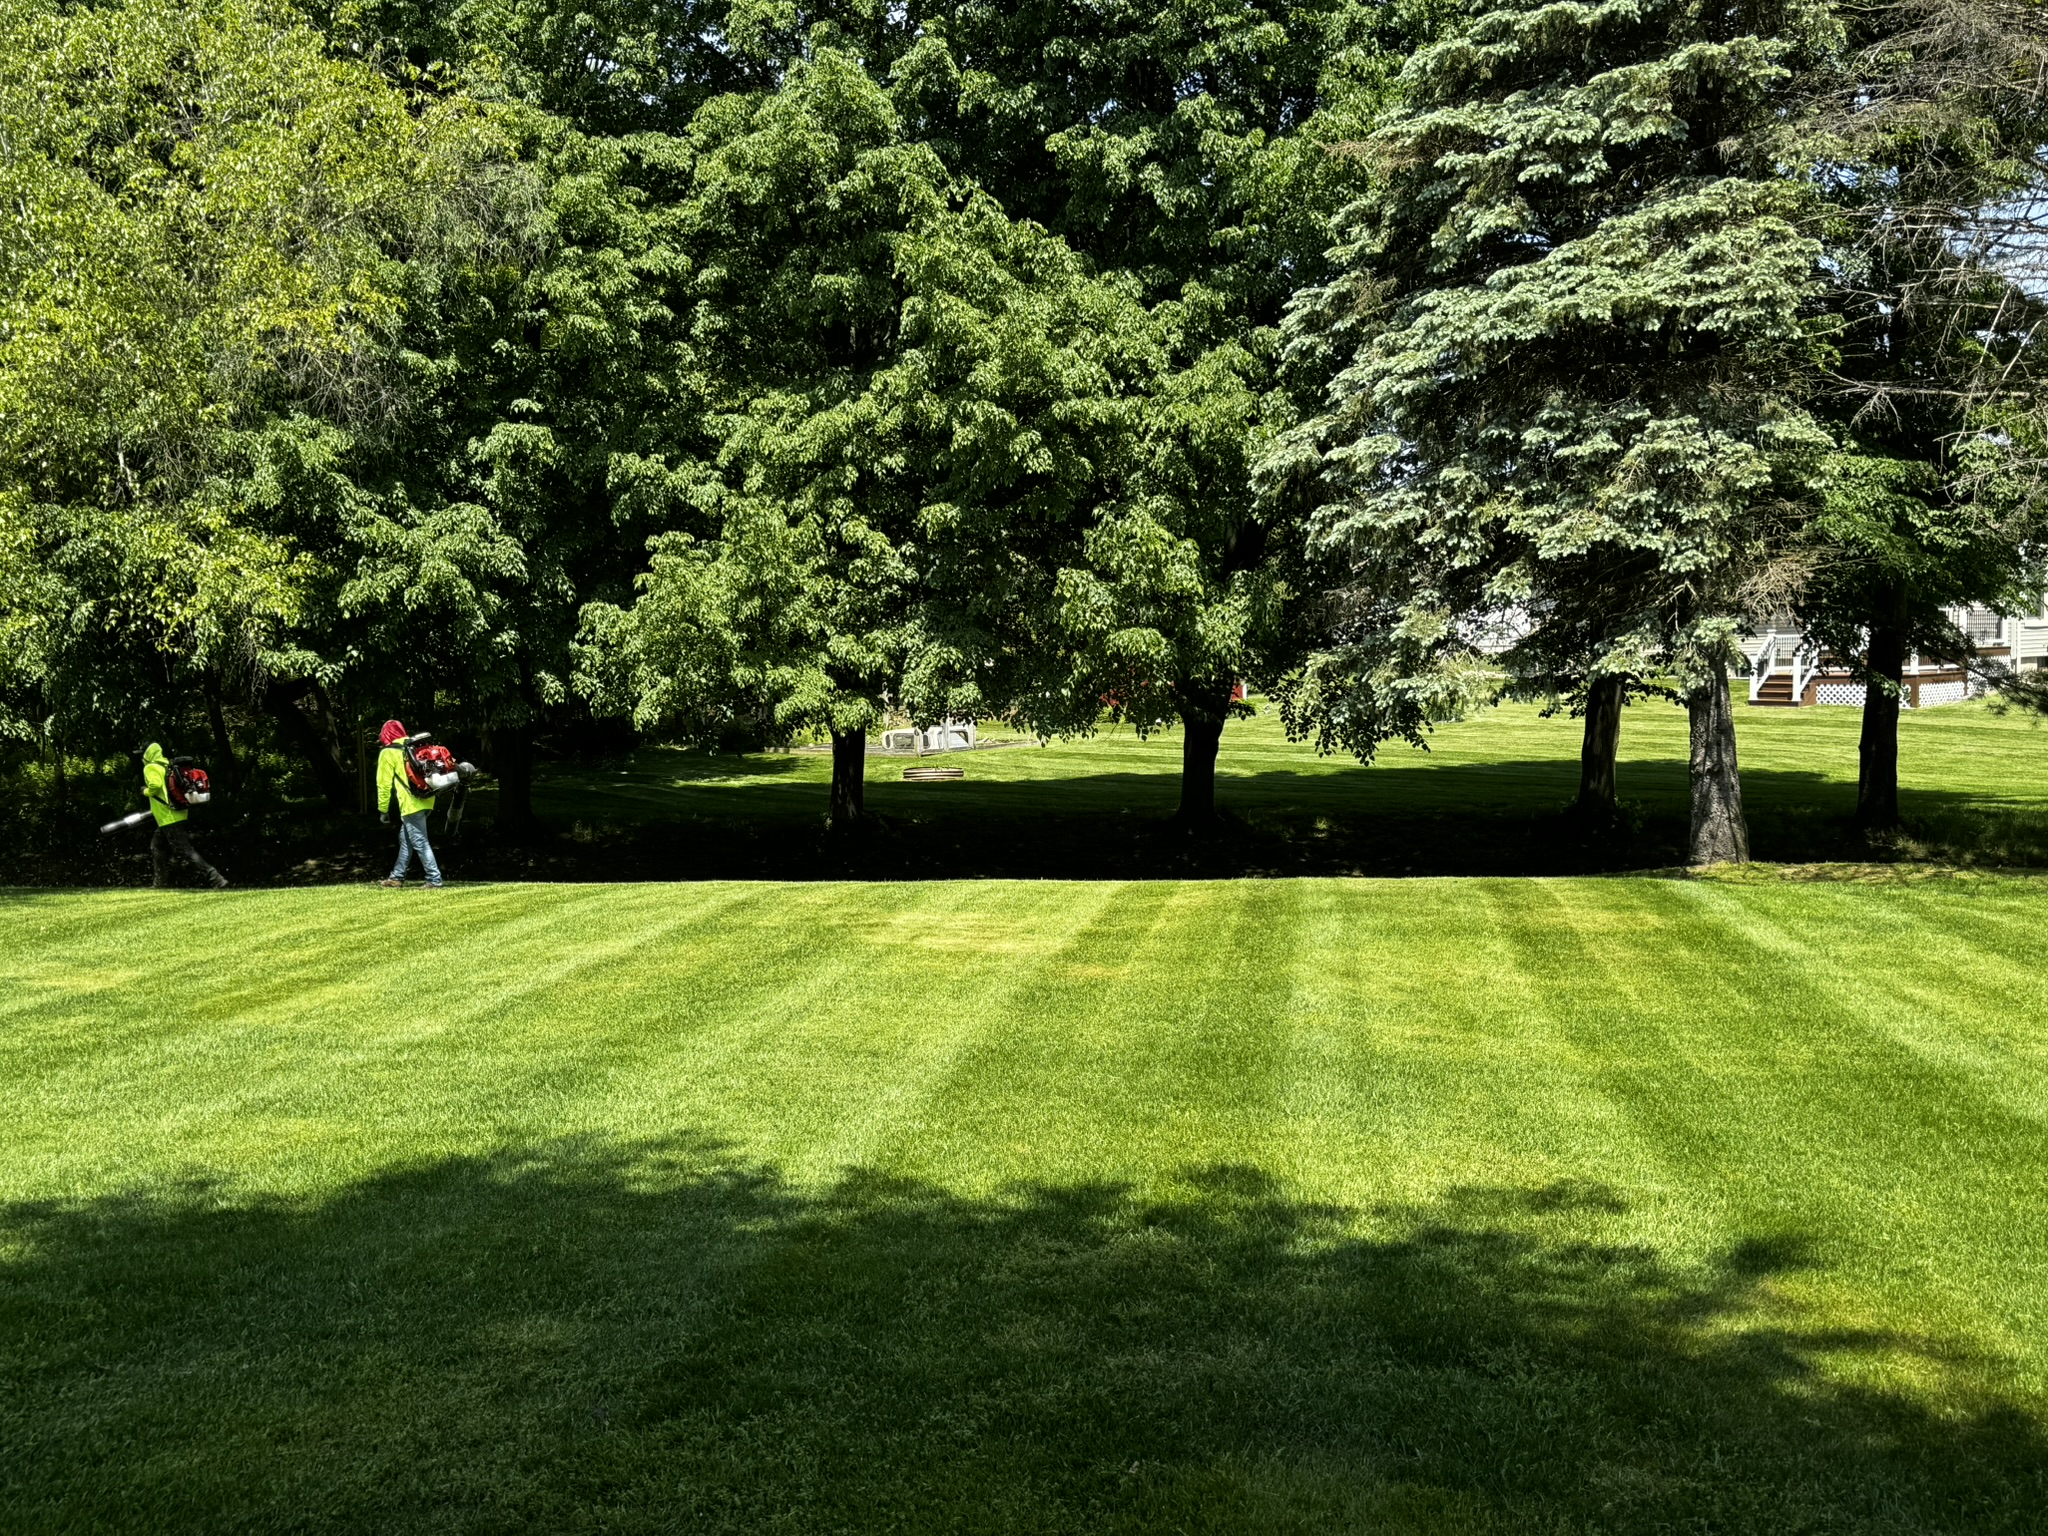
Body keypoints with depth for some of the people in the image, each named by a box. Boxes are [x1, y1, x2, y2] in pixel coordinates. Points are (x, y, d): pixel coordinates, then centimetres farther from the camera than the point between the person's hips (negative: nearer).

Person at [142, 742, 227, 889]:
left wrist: (146, 792, -5)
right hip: (179, 815, 9)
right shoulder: (169, 766, 16)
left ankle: (215, 878, -21)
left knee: (186, 850, -12)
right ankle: (160, 882, 29)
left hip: (168, 819, -9)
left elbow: (155, 784, -25)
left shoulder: (150, 768, -7)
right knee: (157, 845, 23)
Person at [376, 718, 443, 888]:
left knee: (420, 843, -6)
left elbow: (384, 784, -4)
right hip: (426, 802, 8)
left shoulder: (388, 753, -2)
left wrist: (383, 810, 1)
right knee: (405, 839, 18)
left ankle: (434, 880, -10)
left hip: (410, 805, -8)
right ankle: (397, 877, 25)